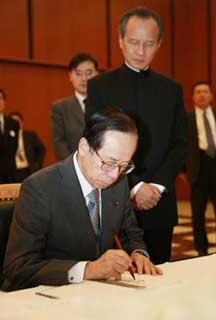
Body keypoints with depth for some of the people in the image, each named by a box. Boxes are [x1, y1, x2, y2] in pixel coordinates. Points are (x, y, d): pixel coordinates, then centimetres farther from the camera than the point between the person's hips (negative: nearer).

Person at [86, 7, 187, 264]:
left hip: (160, 204, 3)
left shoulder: (172, 89, 11)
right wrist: (135, 186, -12)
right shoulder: (99, 86, 1)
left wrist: (158, 186, -8)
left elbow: (179, 144, 7)